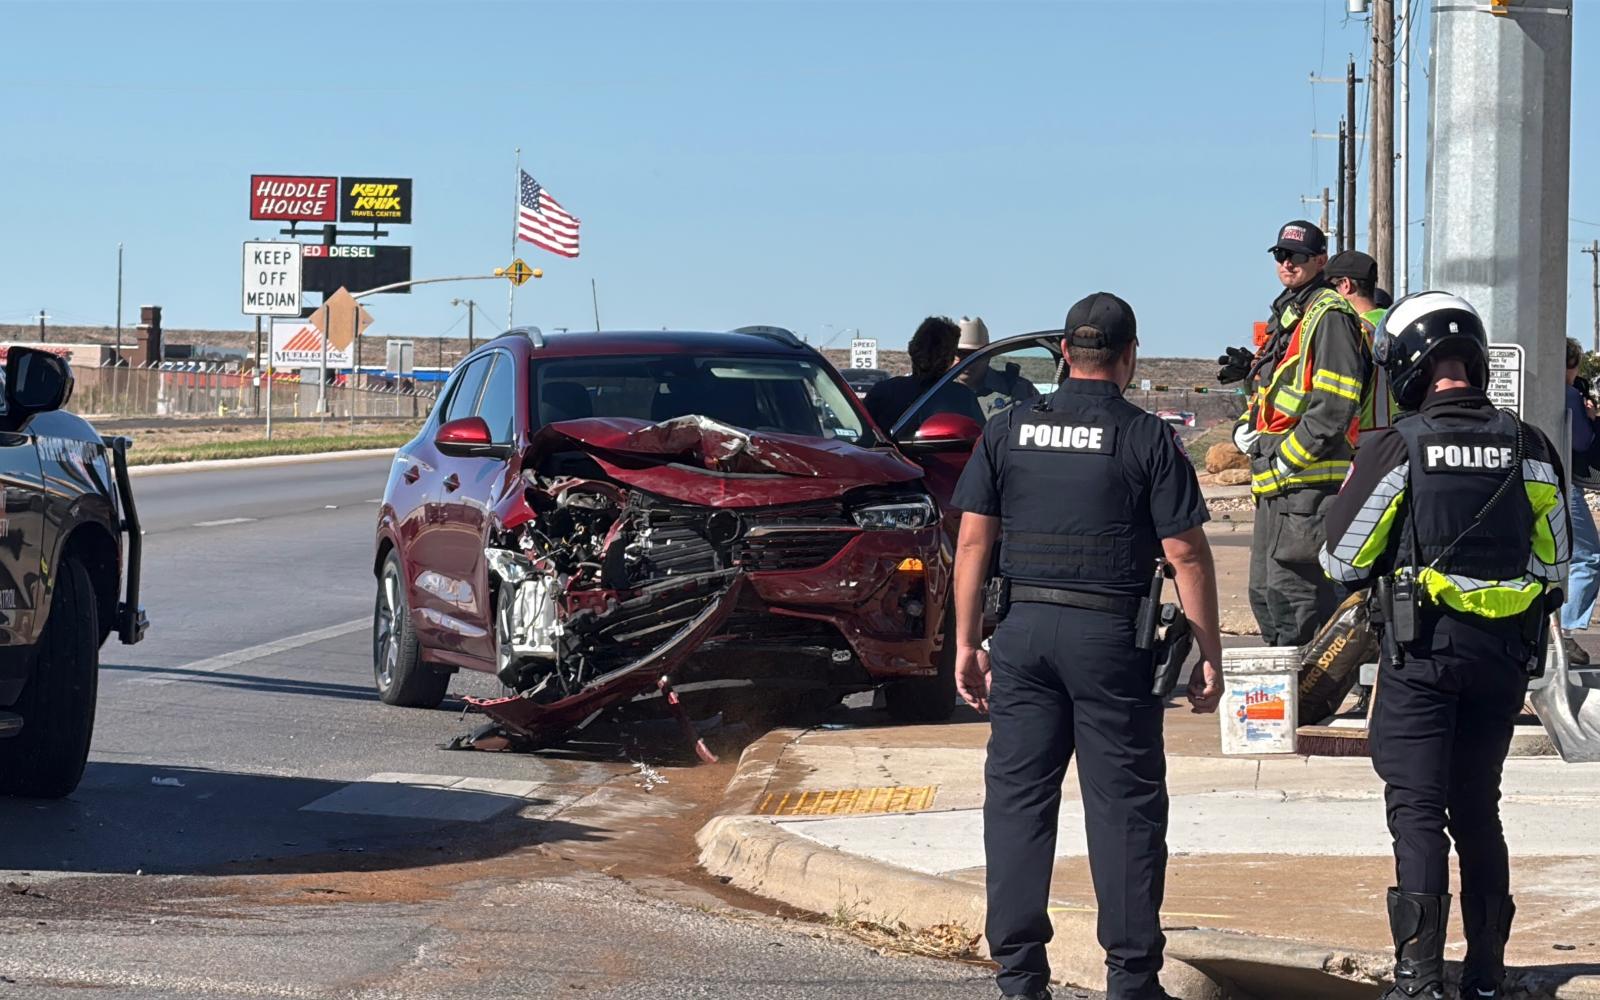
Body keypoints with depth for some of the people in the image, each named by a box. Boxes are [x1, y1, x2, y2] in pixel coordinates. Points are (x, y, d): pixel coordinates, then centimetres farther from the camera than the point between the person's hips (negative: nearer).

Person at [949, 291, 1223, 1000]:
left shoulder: (1008, 431, 5)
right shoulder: (1148, 439, -4)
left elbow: (972, 542, 5)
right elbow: (1187, 553, -6)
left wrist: (967, 642, 11)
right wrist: (1208, 654, 1)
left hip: (1024, 629, 3)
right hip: (1112, 634, -3)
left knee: (1018, 800, 7)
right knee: (1123, 807, 3)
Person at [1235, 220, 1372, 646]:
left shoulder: (1329, 315, -10)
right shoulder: (1286, 314, 21)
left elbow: (1335, 403, -19)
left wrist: (1287, 458, -17)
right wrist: (1245, 429, 11)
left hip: (1309, 483, -10)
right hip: (1277, 484, 10)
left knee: (1294, 589, -12)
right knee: (1265, 594, 14)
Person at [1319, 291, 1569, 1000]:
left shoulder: (1396, 448, -11)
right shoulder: (1529, 449, 2)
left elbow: (1342, 560, -4)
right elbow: (1553, 565, 8)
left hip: (1422, 648, -4)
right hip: (1505, 651, 4)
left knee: (1417, 810, -1)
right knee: (1478, 808, 15)